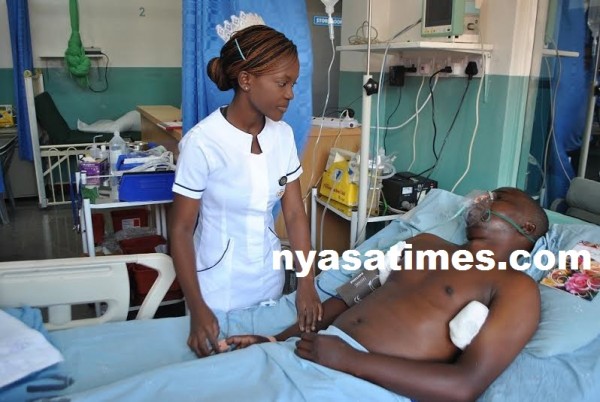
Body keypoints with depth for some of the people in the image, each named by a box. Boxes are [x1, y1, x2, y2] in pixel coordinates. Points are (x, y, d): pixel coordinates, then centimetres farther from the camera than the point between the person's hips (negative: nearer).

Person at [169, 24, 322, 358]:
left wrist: (307, 283, -12)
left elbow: (295, 213, -4)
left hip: (270, 276, 5)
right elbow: (181, 229, -15)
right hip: (219, 284, -4)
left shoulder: (283, 134, -7)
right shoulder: (203, 141, -21)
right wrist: (197, 308, -18)